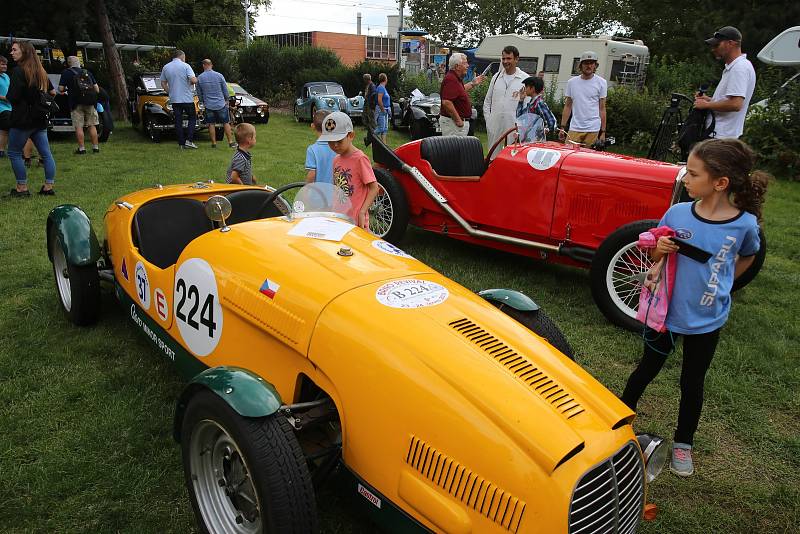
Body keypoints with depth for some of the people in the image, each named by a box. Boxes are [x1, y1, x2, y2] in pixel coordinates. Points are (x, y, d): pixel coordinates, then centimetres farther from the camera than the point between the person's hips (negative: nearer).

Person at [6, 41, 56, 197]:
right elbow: (52, 92, 23)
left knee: (14, 153, 4)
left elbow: (12, 97, -17)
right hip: (40, 119, 7)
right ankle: (49, 186, 8)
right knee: (46, 153, 5)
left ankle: (22, 188, 4)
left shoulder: (19, 71, -13)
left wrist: (6, 97, 3)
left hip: (23, 119, -7)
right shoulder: (40, 71, 10)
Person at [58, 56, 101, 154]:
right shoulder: (87, 72, 15)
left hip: (76, 103, -3)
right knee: (92, 125, 8)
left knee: (78, 127, 1)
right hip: (90, 102, 3)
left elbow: (60, 89, -1)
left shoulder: (66, 72, 4)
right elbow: (97, 89, 12)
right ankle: (95, 147, 8)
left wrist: (66, 90, 20)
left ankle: (81, 148, -1)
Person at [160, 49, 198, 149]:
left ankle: (181, 143, 8)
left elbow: (163, 83, 11)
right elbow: (193, 80, -17)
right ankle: (189, 140, -3)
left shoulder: (166, 67, 7)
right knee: (192, 118, 10)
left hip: (174, 99, 4)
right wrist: (195, 80, 5)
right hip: (187, 98, -4)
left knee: (178, 120, 8)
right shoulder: (185, 66, -7)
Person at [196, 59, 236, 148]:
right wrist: (226, 100, 16)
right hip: (221, 104, -1)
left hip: (208, 105, 1)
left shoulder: (199, 78, -3)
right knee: (226, 123, 7)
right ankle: (231, 142, 7)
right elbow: (225, 90, 0)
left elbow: (199, 94, 5)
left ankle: (214, 143, 11)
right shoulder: (219, 75, -7)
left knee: (211, 124, 9)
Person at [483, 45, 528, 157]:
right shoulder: (496, 77, 12)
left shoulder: (525, 78, -2)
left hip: (514, 125, -4)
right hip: (495, 125, 4)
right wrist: (488, 120, 8)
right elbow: (487, 101, 16)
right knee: (493, 155, 11)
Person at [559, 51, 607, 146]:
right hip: (574, 129, 2)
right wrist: (562, 127, 8)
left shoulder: (601, 83, 4)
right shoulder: (572, 82, 10)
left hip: (593, 129, -2)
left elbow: (602, 108, 3)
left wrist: (603, 131, 0)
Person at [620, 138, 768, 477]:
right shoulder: (677, 213, -14)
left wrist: (718, 284, 1)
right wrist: (659, 250, -23)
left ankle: (683, 443, 36)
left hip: (707, 320, 0)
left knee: (693, 383, 16)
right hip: (666, 311, 0)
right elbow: (655, 258, -2)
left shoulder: (745, 223, -14)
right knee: (647, 369, 18)